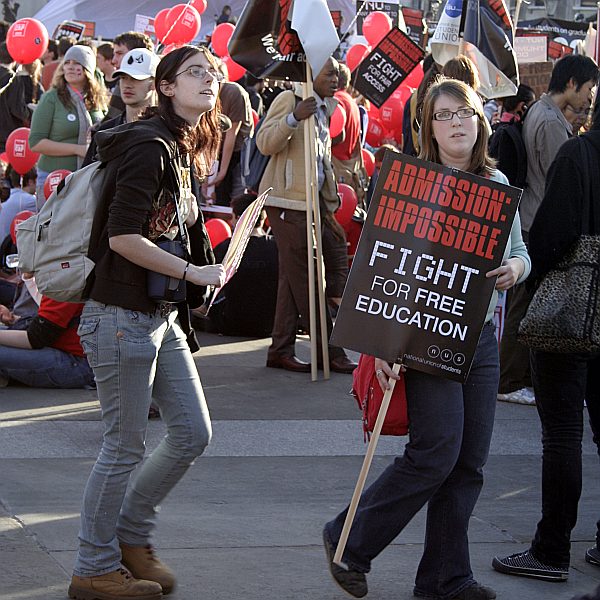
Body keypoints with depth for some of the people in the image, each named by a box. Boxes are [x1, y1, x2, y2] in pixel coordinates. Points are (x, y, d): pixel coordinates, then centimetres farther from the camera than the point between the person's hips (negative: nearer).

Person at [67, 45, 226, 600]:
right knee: (126, 447, -1)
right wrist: (193, 273, -18)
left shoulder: (184, 151, 13)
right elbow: (123, 237, -22)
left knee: (193, 434, 10)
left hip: (162, 316, 9)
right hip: (122, 316, -9)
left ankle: (132, 534, 27)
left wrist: (189, 210, 6)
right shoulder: (148, 146, -16)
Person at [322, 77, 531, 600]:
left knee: (470, 463, 5)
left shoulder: (498, 184, 10)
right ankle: (349, 542, 8)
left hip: (483, 336, 6)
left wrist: (516, 268, -6)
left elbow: (520, 251, 19)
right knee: (436, 454, -9)